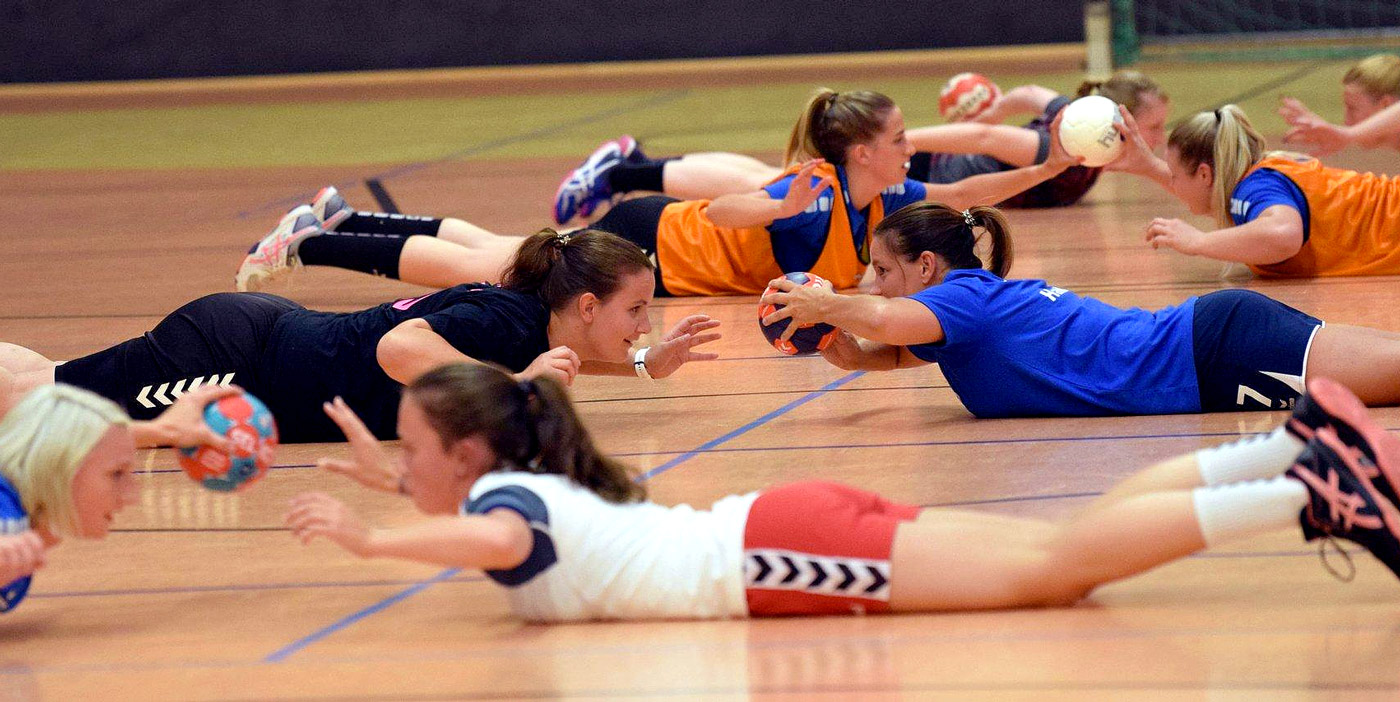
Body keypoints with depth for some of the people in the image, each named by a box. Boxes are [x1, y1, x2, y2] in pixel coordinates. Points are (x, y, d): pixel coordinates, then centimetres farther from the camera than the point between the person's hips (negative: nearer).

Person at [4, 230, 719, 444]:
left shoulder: (534, 319, 3)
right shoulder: (507, 319, -23)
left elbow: (564, 354, 29)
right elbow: (399, 349, -37)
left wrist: (648, 363, 13)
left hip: (270, 334, 8)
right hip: (233, 359, -8)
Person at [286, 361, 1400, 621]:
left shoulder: (501, 493, -5)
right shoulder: (520, 482, 21)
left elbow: (502, 540, -30)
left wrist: (375, 539, -19)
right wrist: (396, 482, 36)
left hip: (775, 554, -8)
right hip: (772, 537, 8)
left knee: (1057, 564, -16)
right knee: (1063, 551, 2)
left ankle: (1309, 493, -24)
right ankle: (1296, 447, -4)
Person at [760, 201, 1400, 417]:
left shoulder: (964, 295, -9)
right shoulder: (987, 297, 17)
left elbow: (883, 319, -29)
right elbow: (902, 351, 30)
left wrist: (823, 306, -9)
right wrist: (854, 356, 8)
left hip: (1215, 349, -8)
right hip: (1208, 333, 8)